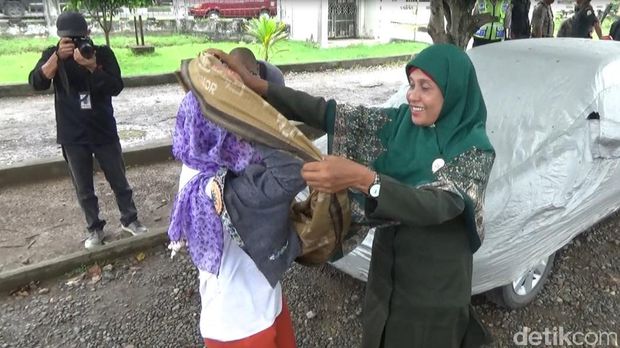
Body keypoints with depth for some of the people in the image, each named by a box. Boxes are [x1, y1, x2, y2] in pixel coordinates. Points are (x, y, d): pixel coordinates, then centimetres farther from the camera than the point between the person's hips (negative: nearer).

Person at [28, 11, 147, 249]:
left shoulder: (103, 53, -5)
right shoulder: (53, 55, -3)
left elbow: (116, 88, -15)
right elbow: (37, 84, -18)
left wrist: (92, 67, -29)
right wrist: (58, 56, -29)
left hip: (104, 132, 0)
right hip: (72, 136, 0)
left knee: (119, 181, 12)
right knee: (84, 189, 10)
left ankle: (129, 220, 30)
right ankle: (94, 228, 27)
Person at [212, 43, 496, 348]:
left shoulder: (474, 149, -18)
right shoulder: (400, 122, -4)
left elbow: (434, 205, -33)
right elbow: (329, 114, -10)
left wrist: (361, 179, -48)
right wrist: (254, 84, -17)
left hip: (435, 288, -5)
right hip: (387, 272, 5)